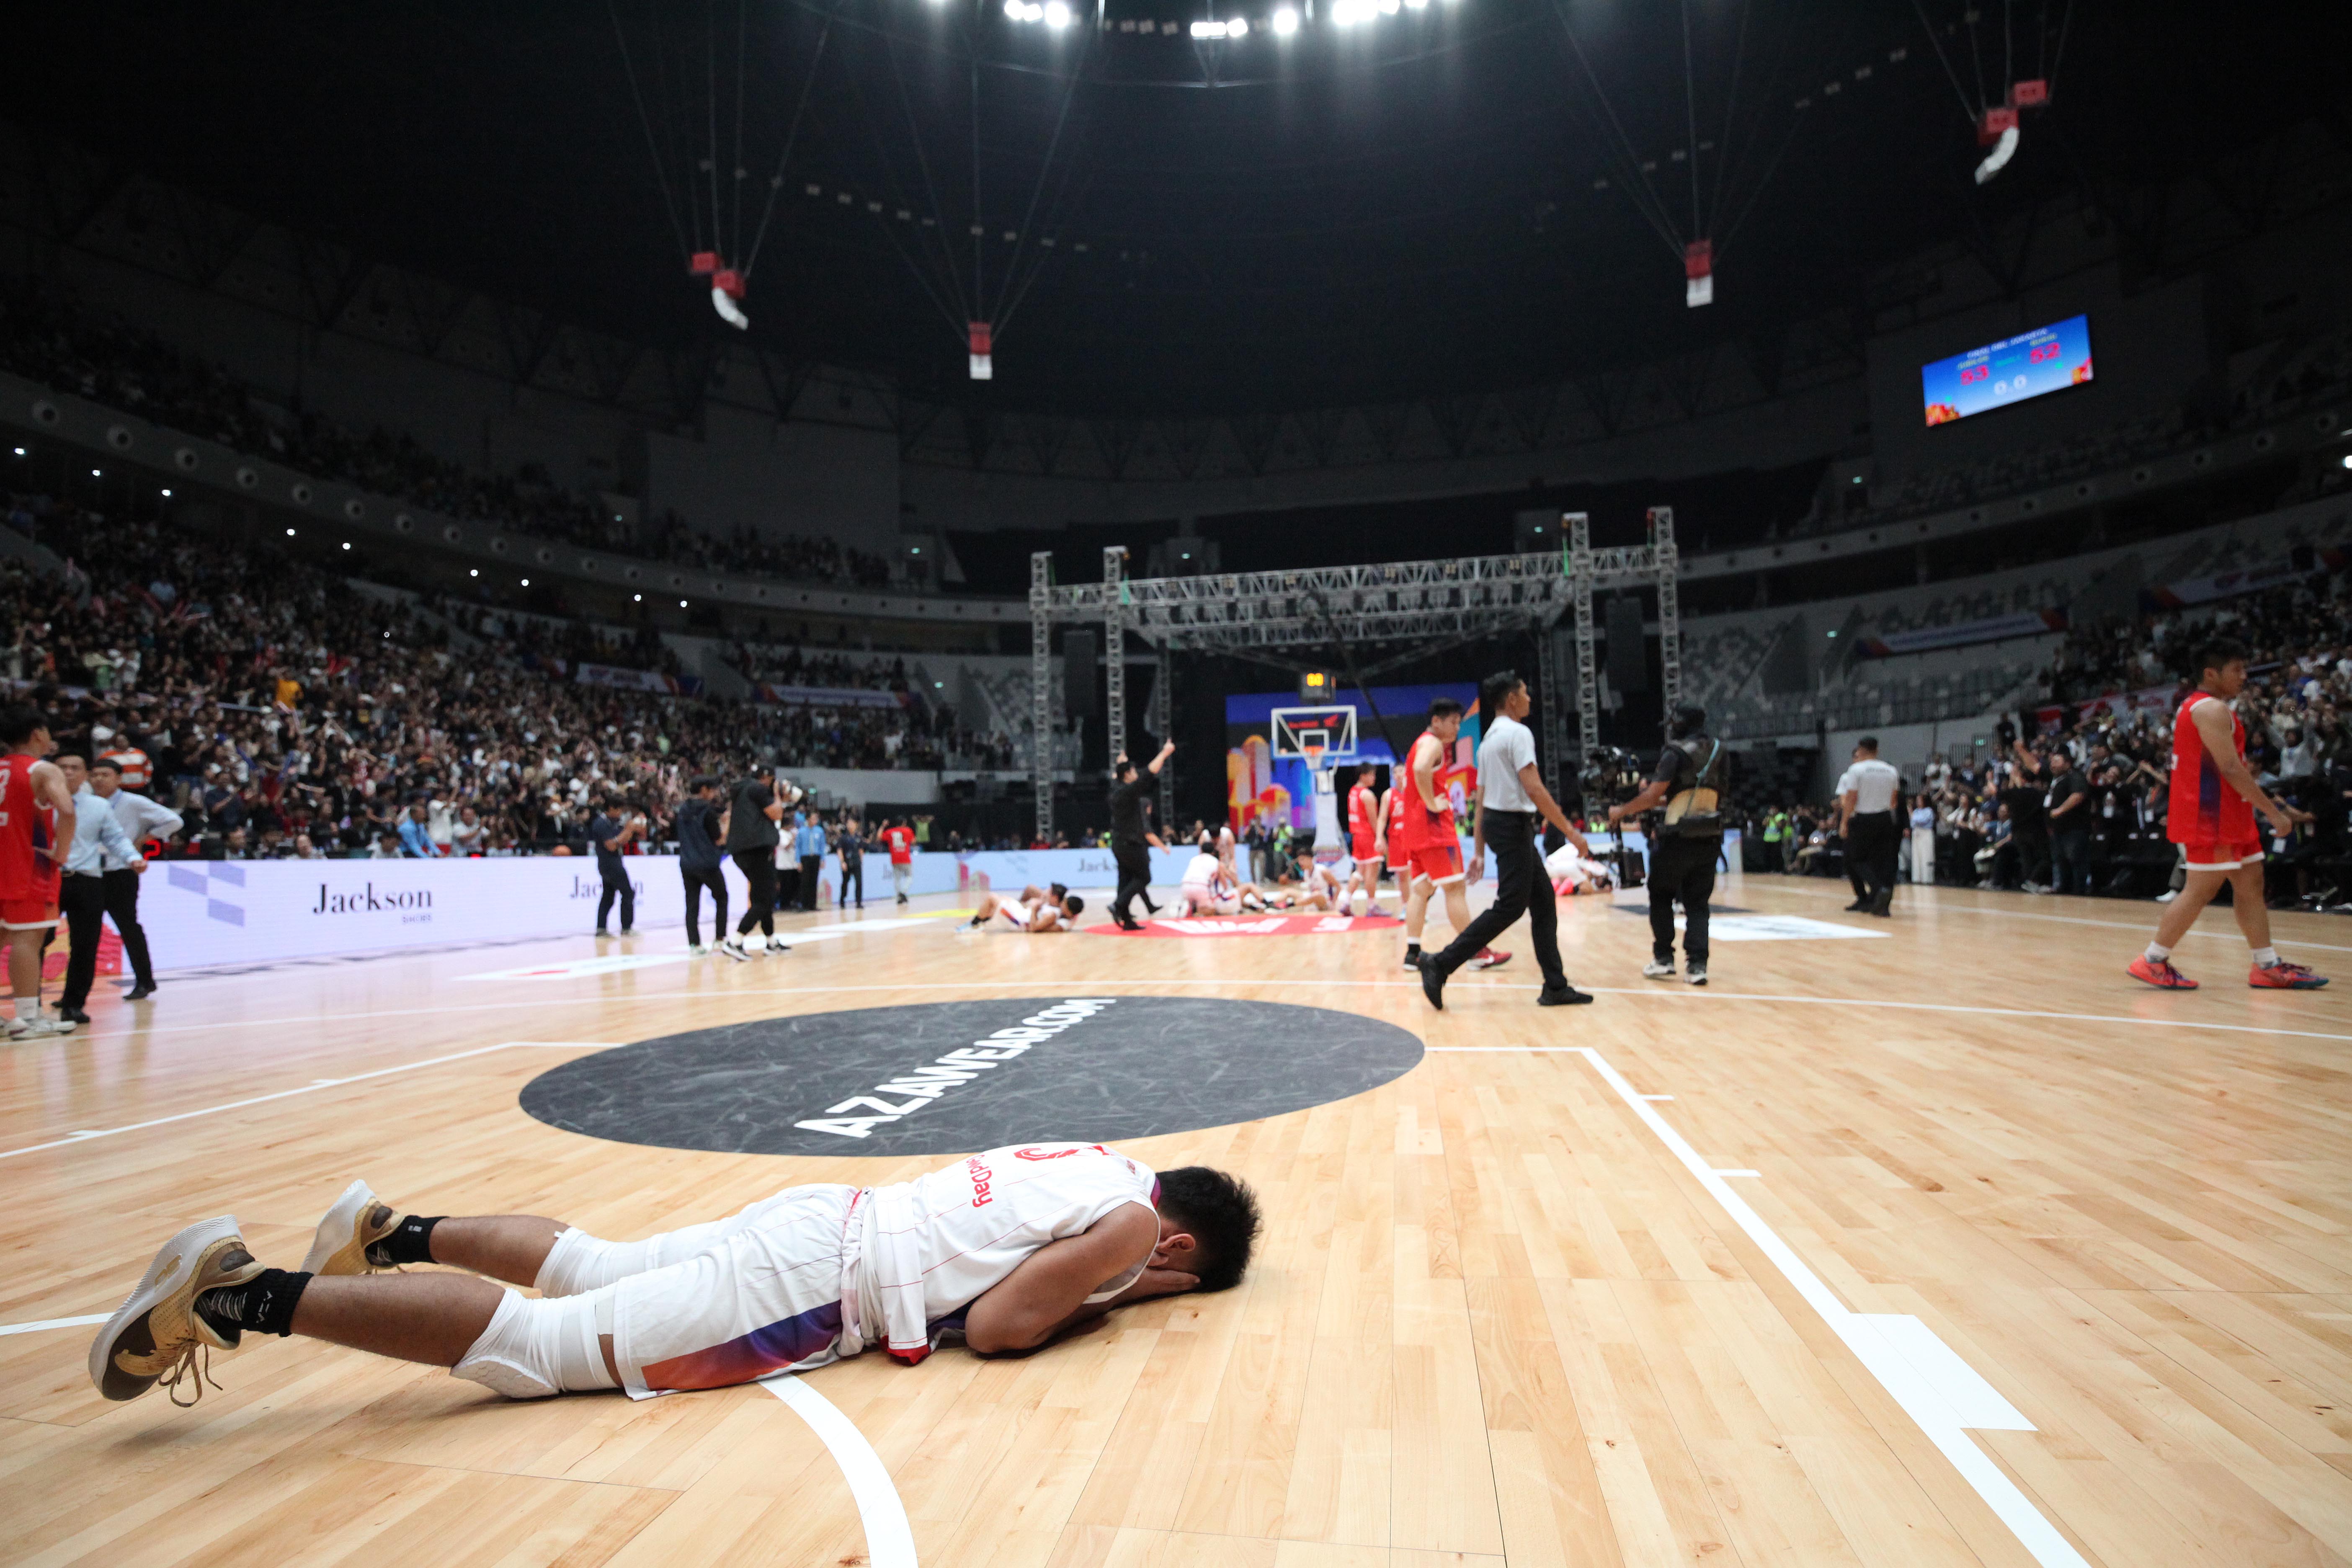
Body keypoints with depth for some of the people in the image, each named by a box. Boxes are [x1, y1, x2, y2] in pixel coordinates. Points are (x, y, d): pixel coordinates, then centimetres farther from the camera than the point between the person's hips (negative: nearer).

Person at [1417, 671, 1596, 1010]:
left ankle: (1555, 986, 13)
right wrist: (1571, 831, -16)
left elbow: (1482, 801, 17)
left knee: (1543, 901, 11)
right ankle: (1441, 964, -8)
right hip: (1513, 824, -10)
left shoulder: (1490, 738, 17)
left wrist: (1479, 850, 18)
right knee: (1510, 906, -7)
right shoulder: (1517, 732, -12)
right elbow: (1535, 790, -21)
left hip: (1497, 821, 10)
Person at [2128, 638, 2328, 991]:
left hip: (2225, 813, 11)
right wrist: (2275, 813, -15)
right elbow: (2230, 769, -19)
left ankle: (2268, 967, 16)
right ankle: (2153, 961, -1)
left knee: (2250, 881, 11)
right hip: (2209, 816, -11)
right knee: (2202, 890, -7)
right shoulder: (2211, 709, -14)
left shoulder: (2202, 707, 18)